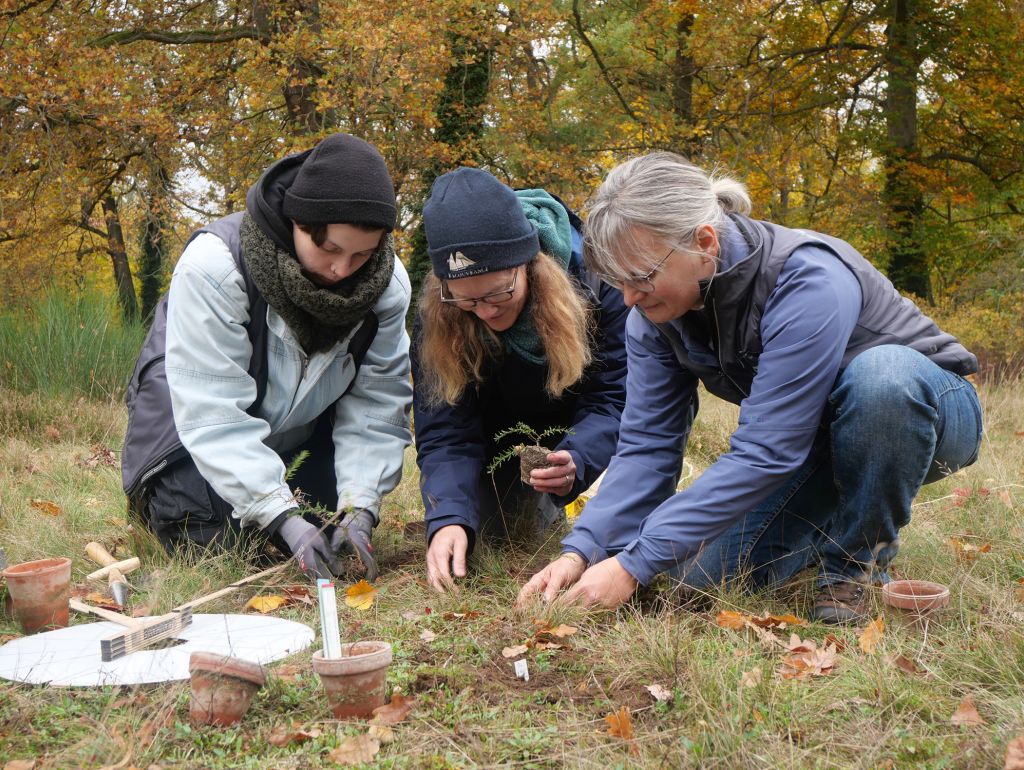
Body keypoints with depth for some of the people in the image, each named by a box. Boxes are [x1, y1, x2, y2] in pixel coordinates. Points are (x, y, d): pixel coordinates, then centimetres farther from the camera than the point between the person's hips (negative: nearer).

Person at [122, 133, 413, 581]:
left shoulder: (387, 282, -19)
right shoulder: (215, 263, -33)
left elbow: (377, 404, -18)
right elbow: (213, 412, -35)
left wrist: (359, 507, -31)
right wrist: (283, 515, -41)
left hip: (300, 435, 4)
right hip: (195, 428, -3)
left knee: (331, 535, -9)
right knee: (211, 539, -16)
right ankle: (154, 491, 17)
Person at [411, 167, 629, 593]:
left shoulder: (596, 277, -34)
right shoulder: (435, 318, -29)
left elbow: (616, 397, -30)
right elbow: (445, 432, -30)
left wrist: (575, 461, -51)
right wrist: (448, 518, -49)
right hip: (505, 437, 1)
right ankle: (538, 509, 19)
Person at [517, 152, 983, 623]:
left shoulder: (806, 280, -35)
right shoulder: (655, 311, -14)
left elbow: (765, 453, -39)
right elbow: (647, 443, -13)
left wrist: (634, 566, -40)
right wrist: (581, 551, -29)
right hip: (811, 443, 5)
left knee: (881, 372, -40)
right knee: (700, 567, -13)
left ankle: (859, 561, -14)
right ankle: (835, 522, 16)